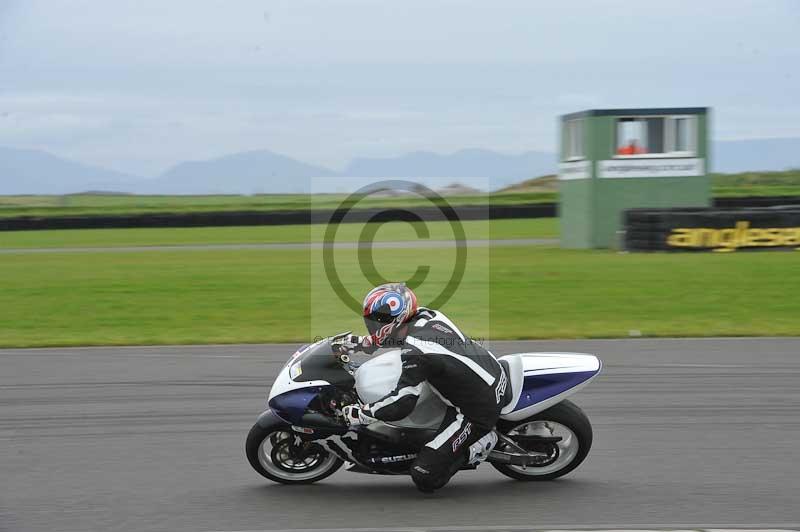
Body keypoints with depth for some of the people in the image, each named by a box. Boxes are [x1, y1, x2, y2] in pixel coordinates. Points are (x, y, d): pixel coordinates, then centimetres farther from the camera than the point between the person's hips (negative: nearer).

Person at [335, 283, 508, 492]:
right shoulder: (426, 315, 0)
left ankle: (478, 444, 0)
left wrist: (362, 414, -13)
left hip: (477, 410, -8)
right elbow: (396, 333, 24)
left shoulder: (415, 351, -24)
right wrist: (363, 343, 20)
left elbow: (402, 403, -24)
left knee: (424, 478, -8)